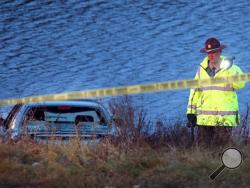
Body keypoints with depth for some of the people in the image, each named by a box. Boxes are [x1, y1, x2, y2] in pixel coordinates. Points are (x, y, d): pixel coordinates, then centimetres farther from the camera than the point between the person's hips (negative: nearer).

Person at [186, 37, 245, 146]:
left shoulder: (230, 68, 0)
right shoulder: (202, 69, 11)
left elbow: (240, 84, -17)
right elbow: (195, 92, 16)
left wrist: (230, 68, -28)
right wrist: (191, 113, 13)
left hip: (225, 119, -3)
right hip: (204, 118, 3)